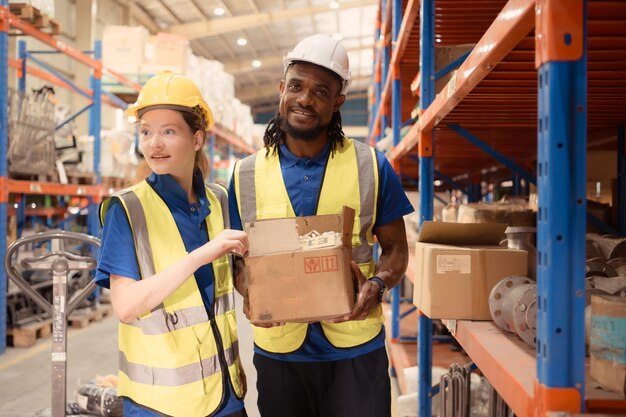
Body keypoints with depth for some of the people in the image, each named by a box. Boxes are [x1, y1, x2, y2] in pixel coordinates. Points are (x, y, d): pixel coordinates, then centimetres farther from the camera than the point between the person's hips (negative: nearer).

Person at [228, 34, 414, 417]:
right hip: (278, 352, 1)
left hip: (356, 352, -1)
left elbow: (395, 248, 5)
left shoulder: (372, 167, -2)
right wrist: (250, 292, -13)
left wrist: (377, 284, -15)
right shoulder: (246, 175, 1)